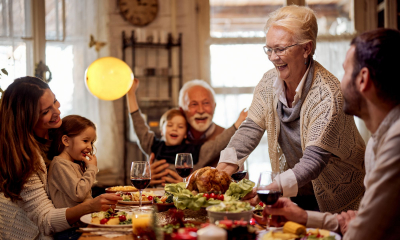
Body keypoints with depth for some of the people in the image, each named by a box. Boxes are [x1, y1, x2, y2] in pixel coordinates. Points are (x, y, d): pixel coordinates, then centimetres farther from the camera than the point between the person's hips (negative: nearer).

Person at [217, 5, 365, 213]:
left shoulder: (327, 94, -24)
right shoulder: (270, 82, -4)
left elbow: (314, 161, -30)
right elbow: (250, 129, -3)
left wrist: (270, 190, -44)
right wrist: (222, 171, -21)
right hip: (293, 194, 5)